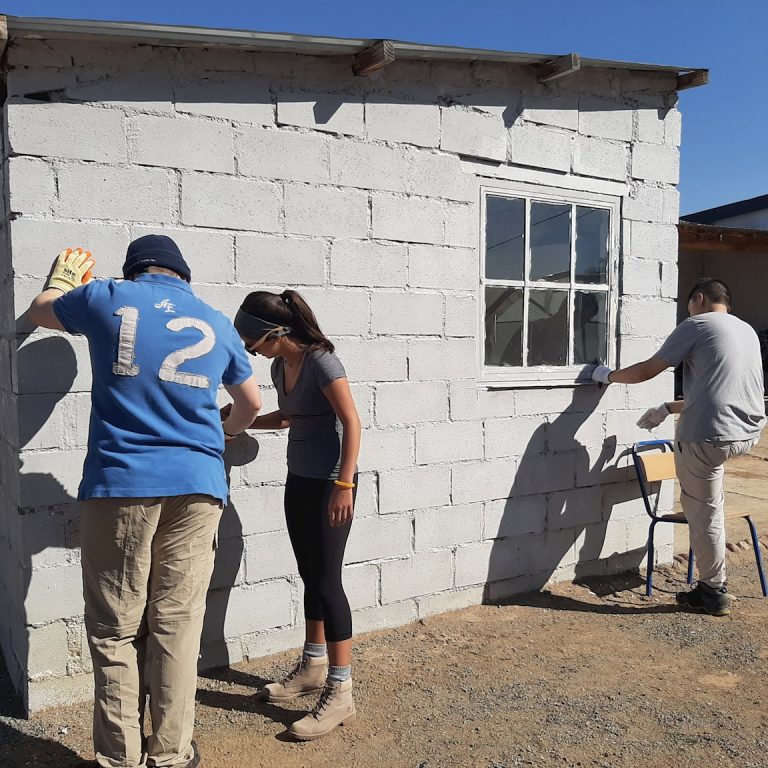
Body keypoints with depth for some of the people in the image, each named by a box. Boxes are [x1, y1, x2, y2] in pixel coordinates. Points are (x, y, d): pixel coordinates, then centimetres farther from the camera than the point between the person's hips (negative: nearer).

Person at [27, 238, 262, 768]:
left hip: (119, 484, -1)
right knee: (177, 624, 7)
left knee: (116, 629, 8)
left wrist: (64, 278, 46)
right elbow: (252, 403, 24)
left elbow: (41, 311, 26)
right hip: (197, 486, 2)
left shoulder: (108, 299, 6)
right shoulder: (216, 324, 13)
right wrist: (229, 428, 45)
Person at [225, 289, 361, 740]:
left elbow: (352, 422, -20)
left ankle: (341, 693, 0)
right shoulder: (280, 366, 7)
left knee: (327, 578, -7)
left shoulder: (321, 361, -17)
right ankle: (314, 667, 31)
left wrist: (344, 485, -24)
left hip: (330, 483, -8)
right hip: (299, 481, 8)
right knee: (310, 575, 15)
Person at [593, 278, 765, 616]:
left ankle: (714, 593, 16)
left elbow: (647, 370, -1)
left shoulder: (696, 325, -4)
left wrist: (608, 375, 17)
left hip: (709, 436, -8)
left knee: (704, 514, 5)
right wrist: (668, 409, 29)